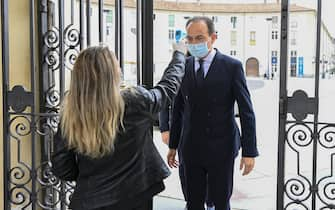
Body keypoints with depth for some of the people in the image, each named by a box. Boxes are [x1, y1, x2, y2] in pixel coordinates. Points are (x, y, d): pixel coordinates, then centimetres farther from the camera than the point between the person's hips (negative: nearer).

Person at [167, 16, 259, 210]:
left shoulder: (232, 67, -8)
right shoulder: (184, 67, 3)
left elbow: (247, 112, -8)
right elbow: (178, 109, 10)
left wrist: (249, 151, -11)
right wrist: (173, 145, 11)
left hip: (221, 148, -3)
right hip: (191, 148, 3)